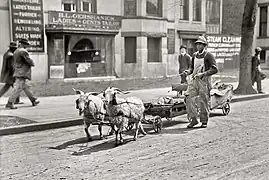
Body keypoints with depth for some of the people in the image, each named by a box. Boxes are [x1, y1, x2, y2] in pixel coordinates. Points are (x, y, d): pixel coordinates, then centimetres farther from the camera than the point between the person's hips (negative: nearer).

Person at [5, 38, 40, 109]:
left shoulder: (16, 51, 15)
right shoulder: (23, 51, -14)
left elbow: (15, 62, 18)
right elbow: (29, 61, -14)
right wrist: (32, 63, 6)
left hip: (17, 73, 10)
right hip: (22, 73, -10)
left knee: (26, 87, 14)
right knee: (18, 88, -9)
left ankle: (33, 100, 23)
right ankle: (10, 103, -10)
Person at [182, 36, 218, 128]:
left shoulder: (208, 55, -6)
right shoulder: (195, 55, 13)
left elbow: (214, 69, -12)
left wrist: (203, 74, -22)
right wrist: (188, 71, 0)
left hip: (204, 80, -6)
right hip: (194, 79, 6)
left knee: (204, 101, 0)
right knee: (188, 98, -5)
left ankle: (204, 121, 14)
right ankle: (194, 119, 6)